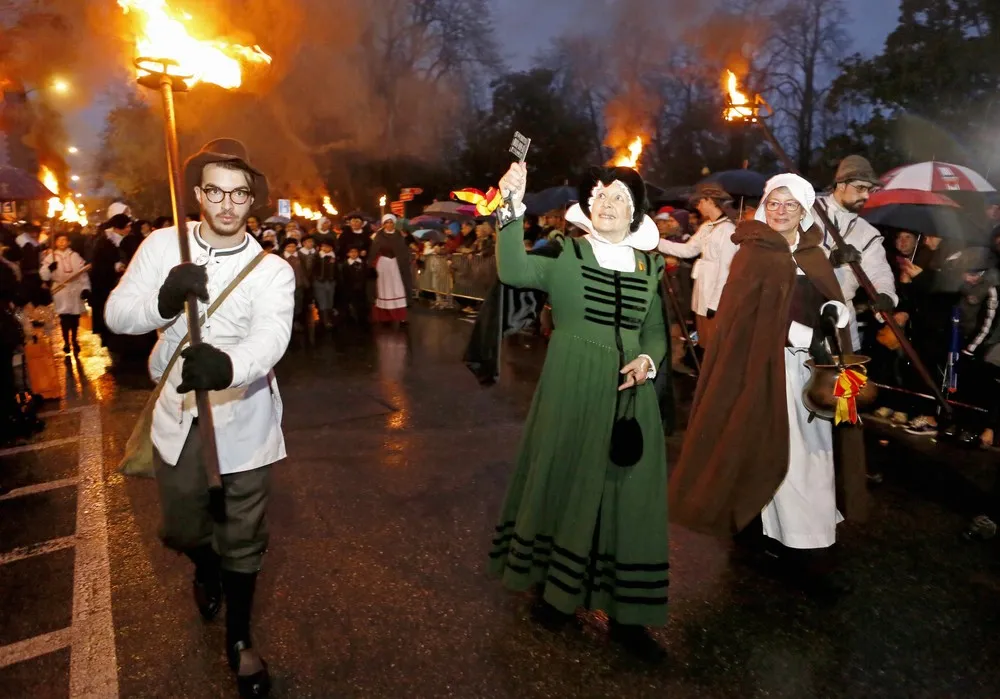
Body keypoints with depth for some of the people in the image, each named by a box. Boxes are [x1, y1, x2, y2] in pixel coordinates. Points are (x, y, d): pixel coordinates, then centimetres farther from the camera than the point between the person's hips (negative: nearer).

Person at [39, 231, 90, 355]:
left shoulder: (75, 256, 6)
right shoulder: (50, 257, -1)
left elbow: (83, 273, 7)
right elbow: (44, 276, -7)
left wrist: (86, 288, -1)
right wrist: (49, 268, -26)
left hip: (76, 291, 2)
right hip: (61, 292, -2)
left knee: (75, 318, 10)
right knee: (64, 319, -3)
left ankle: (74, 340, 29)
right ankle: (66, 342, 12)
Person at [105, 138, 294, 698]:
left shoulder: (272, 270, -12)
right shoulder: (163, 245, -2)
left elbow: (270, 337, -30)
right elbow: (117, 314, -7)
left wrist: (227, 364, -52)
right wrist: (163, 300, -29)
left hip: (242, 422, -3)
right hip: (178, 417, 3)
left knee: (243, 541, 8)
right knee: (182, 530, 21)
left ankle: (240, 638, 35)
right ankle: (207, 569, 58)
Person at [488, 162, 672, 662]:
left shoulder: (651, 264, 10)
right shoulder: (564, 254, -1)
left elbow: (656, 331, 13)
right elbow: (514, 271, -18)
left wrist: (648, 360, -8)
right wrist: (514, 209, -28)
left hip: (629, 392, 3)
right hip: (570, 389, -3)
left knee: (626, 492, 6)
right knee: (563, 480, 7)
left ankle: (625, 613, 20)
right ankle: (552, 588, 28)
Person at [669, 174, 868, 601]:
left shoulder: (815, 255, 15)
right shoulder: (753, 254, -3)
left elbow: (829, 300, 16)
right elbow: (746, 314, -13)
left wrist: (834, 312, -9)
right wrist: (804, 338, -19)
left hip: (814, 365, 6)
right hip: (770, 364, -6)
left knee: (814, 450, 4)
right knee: (780, 451, -6)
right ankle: (805, 550, 2)